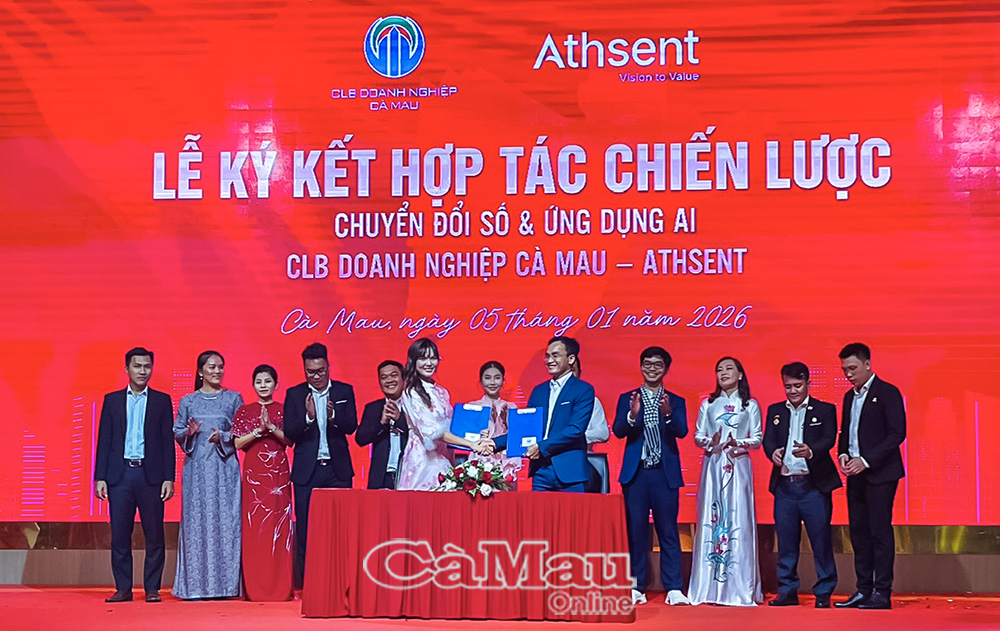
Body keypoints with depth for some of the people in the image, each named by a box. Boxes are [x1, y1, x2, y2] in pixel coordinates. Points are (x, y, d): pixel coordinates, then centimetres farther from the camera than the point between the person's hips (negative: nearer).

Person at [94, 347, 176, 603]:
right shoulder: (112, 400, 11)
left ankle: (152, 588, 8)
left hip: (151, 475, -1)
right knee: (119, 535, 2)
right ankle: (123, 588, 10)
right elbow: (104, 441, 8)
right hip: (119, 475, 1)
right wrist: (100, 477, 1)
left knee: (154, 535, 0)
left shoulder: (162, 400, 8)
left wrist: (168, 478, -4)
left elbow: (167, 441, 4)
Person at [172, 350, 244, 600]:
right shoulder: (188, 401, 10)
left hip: (224, 468, -1)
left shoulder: (233, 398, 7)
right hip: (196, 467, 1)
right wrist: (189, 433, -10)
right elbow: (176, 433, 10)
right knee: (196, 521, -1)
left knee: (224, 521, -5)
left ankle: (223, 584, -1)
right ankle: (196, 585, 3)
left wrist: (223, 437, -13)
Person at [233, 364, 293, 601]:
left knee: (279, 526, -4)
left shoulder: (284, 410, 9)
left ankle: (280, 587, -1)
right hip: (253, 473, 0)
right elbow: (238, 443, 1)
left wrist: (272, 427, -14)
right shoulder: (245, 411, 10)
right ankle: (254, 588, 1)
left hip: (278, 473, 0)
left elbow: (290, 440, 0)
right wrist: (259, 430, -12)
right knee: (253, 527, -3)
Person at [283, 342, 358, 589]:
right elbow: (289, 432, -3)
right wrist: (308, 417, -21)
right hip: (307, 471, 0)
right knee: (305, 531, 1)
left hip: (338, 469, 0)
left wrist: (333, 415, -22)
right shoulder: (295, 394, 5)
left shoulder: (345, 391, 7)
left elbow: (351, 427, -3)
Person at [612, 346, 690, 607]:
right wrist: (632, 415, -24)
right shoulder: (627, 398, 10)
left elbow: (682, 431, -7)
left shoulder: (676, 402, 10)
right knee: (635, 530, 1)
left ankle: (673, 588, 0)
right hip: (635, 473, 1)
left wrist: (668, 414, -27)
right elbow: (618, 431, -4)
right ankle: (636, 588, 7)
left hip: (665, 473, 0)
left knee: (668, 530, -1)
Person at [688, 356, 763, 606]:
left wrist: (738, 443, -14)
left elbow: (757, 439, 4)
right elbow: (698, 436, 9)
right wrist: (710, 442, -12)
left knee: (739, 520, -6)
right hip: (713, 466, 2)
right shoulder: (708, 404, 14)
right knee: (711, 519, -4)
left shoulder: (750, 405, 9)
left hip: (738, 466, -1)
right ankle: (710, 587, -2)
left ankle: (740, 587, -4)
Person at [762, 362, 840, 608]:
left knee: (821, 540, -2)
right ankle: (787, 591, 15)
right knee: (786, 541, 6)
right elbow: (768, 440, 4)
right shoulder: (775, 411, 15)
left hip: (814, 485, -3)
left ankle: (823, 593, 7)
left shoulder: (825, 410, 5)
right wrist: (773, 452, -19)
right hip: (784, 485, 3)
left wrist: (811, 450, -30)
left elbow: (829, 439, -9)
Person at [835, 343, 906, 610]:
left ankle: (882, 593, -3)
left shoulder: (887, 393, -7)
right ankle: (864, 590, 13)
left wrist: (866, 461, -17)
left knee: (880, 531, -6)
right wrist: (843, 453, 0)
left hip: (880, 474, -7)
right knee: (859, 532, 8)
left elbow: (897, 433, -13)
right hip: (856, 475, 7)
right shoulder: (849, 396, 16)